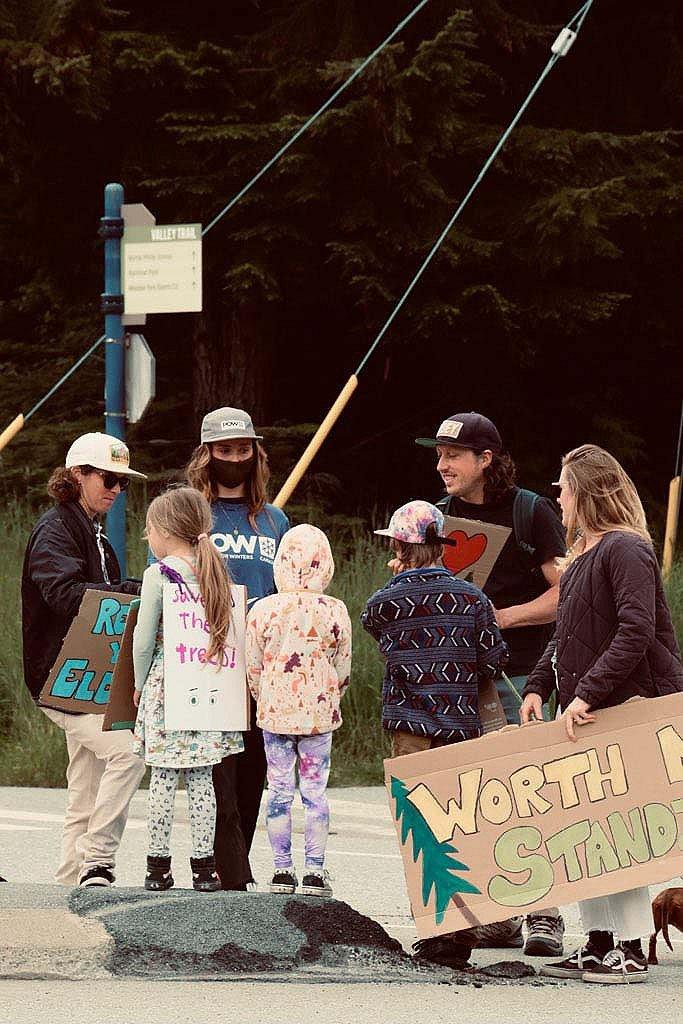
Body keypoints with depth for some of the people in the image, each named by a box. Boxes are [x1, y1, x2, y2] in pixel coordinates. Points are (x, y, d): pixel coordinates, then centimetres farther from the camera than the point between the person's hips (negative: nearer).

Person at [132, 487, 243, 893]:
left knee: (163, 778, 1)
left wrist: (140, 684, 6)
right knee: (203, 778, 7)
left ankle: (159, 865, 4)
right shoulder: (216, 573, 5)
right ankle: (205, 865, 6)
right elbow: (226, 633, 7)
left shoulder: (159, 574, -9)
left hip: (165, 683, -4)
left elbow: (144, 639, -8)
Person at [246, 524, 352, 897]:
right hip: (318, 714, 0)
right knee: (315, 790, 5)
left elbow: (252, 667, 0)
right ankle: (315, 871, 4)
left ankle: (282, 870, 9)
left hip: (275, 712, 0)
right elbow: (343, 668, 2)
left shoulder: (263, 610, -6)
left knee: (279, 790, 7)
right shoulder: (334, 611, -6)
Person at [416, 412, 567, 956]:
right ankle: (498, 914, 9)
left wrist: (504, 617, -14)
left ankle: (545, 913, -6)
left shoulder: (532, 512, -3)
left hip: (524, 671, -5)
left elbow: (566, 593, -6)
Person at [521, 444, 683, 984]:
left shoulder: (626, 550, -13)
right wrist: (539, 687, 8)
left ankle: (632, 951, -5)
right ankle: (599, 944, 14)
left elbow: (636, 631, -23)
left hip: (631, 708, -10)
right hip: (587, 715, 10)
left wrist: (588, 693, -26)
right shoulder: (580, 557, 17)